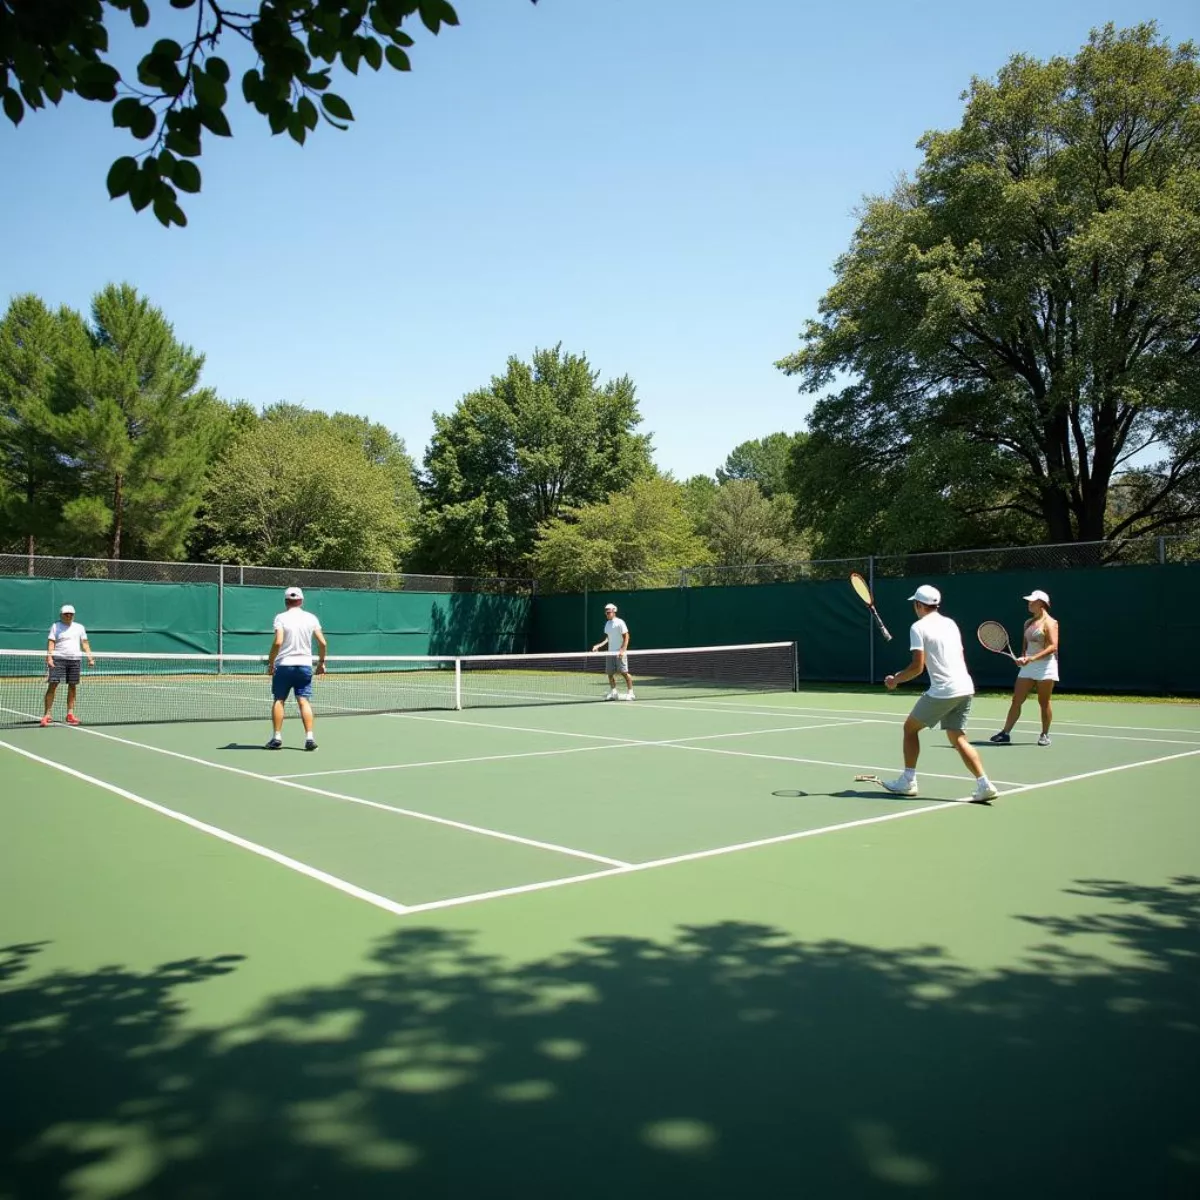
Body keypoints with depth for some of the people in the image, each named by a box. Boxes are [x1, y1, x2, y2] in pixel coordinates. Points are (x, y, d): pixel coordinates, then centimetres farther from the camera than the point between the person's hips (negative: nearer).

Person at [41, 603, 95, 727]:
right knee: (52, 685, -9)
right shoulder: (55, 626, 7)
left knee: (73, 686, 5)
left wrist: (90, 657, 4)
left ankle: (70, 714, 11)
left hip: (75, 660, 3)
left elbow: (85, 643, 14)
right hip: (58, 659, -3)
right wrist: (49, 657, -14)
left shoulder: (79, 627, 16)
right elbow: (51, 643, -1)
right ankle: (46, 714, -5)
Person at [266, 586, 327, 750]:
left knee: (279, 700, 8)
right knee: (304, 701, 1)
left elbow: (278, 642, -16)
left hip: (284, 665, -2)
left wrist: (270, 663, -7)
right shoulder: (311, 618, 3)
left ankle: (277, 738, 8)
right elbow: (322, 643, -1)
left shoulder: (281, 617, -5)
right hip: (305, 665, 2)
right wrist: (321, 662, 12)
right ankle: (309, 737, -7)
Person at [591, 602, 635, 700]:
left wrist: (623, 650, -21)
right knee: (610, 673, 6)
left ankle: (630, 693, -1)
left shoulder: (619, 622, -10)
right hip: (610, 652, 7)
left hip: (619, 652, -7)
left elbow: (626, 637, -12)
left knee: (624, 672, -7)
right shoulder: (607, 624, 13)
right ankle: (613, 692, 15)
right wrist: (598, 645, 6)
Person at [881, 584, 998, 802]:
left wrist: (895, 680, 2)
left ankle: (907, 782, 14)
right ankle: (984, 784, -4)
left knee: (910, 727, 11)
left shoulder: (918, 627, -6)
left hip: (942, 691, -7)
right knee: (958, 738, 10)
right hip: (965, 688, 7)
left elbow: (917, 667, -12)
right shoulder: (950, 623, 16)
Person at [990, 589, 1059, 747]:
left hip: (1045, 666, -7)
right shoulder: (1028, 623, 13)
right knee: (1016, 700, 2)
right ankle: (1005, 733, 3)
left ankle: (1045, 735, 17)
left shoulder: (1049, 623, -9)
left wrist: (1032, 658, -26)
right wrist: (1023, 657, 0)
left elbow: (1053, 647, -18)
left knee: (1044, 702, 3)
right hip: (1028, 666, 7)